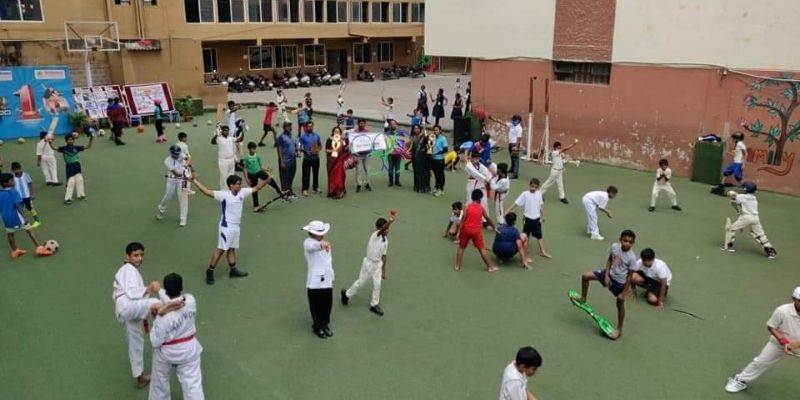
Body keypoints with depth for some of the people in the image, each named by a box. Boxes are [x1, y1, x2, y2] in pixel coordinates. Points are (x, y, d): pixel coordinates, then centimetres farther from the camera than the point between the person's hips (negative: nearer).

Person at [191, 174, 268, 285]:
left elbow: (256, 188, 9)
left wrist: (266, 180, 0)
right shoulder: (224, 194, -16)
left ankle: (233, 270, 25)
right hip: (226, 226, -7)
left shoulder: (242, 192, 1)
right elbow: (207, 192, -22)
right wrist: (195, 181, -28)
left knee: (231, 248, 16)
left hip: (236, 226, 7)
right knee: (221, 249, -5)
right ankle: (210, 271, 3)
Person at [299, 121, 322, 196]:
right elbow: (300, 148, -3)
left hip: (316, 157, 3)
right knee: (306, 174, -2)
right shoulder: (303, 136, -5)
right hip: (307, 158, -3)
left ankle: (316, 187, 29)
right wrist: (306, 151, -19)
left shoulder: (316, 135, 4)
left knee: (316, 173, 14)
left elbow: (320, 145, 13)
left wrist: (318, 150, -8)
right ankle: (305, 189, 6)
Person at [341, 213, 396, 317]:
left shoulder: (386, 241, 1)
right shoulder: (375, 235, -20)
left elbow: (383, 256, 9)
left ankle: (374, 305, 22)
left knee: (377, 285, 6)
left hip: (378, 264, 6)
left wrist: (383, 270, 9)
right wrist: (390, 221, -60)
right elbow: (381, 230, -44)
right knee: (361, 282, 10)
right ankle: (347, 294, 35)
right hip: (368, 263, -5)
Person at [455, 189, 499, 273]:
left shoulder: (467, 206, -3)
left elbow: (463, 219, -8)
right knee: (482, 249, 8)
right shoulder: (481, 208, 3)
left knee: (461, 247, 14)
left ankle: (457, 266, 13)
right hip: (476, 230, 0)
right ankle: (490, 267, 14)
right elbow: (487, 218, 16)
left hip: (466, 229, 0)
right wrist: (493, 227, 32)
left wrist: (458, 231, -6)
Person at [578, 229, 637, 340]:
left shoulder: (632, 258, -26)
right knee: (585, 276, -5)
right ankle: (583, 298, 18)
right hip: (610, 274, 5)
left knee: (620, 305, 12)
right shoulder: (614, 246, -14)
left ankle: (619, 330, 29)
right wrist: (606, 276, -8)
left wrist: (624, 293, -14)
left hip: (620, 282, -4)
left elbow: (629, 276, -18)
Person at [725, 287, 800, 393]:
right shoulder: (782, 311, -28)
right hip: (779, 343, -1)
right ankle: (740, 381, 23)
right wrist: (782, 340, -26)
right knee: (760, 361, 6)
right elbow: (771, 326, -13)